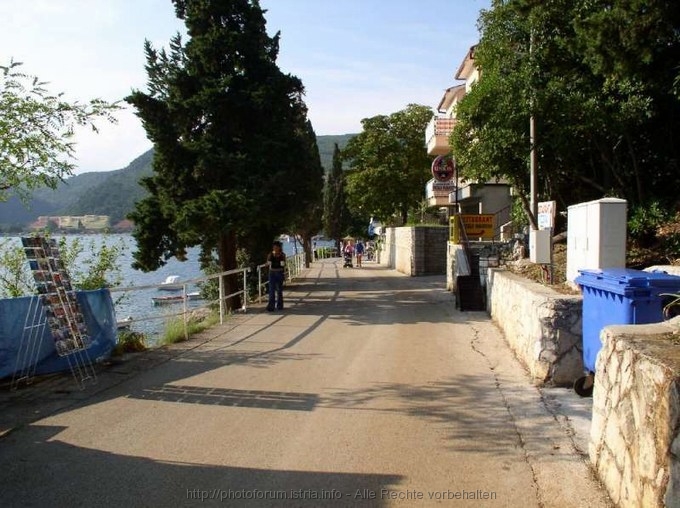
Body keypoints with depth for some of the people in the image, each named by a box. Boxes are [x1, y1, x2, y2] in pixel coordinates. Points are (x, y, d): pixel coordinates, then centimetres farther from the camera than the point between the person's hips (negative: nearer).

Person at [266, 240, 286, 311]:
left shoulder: (282, 255, 0)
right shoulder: (270, 254, 0)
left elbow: (284, 265, 2)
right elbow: (267, 264, 0)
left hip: (280, 273, 1)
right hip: (272, 273, 0)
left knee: (279, 289, 9)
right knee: (272, 290, -8)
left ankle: (279, 305, 20)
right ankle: (271, 306, -10)